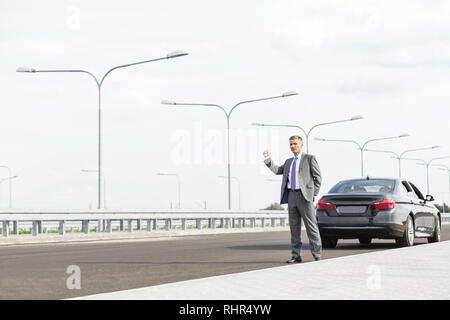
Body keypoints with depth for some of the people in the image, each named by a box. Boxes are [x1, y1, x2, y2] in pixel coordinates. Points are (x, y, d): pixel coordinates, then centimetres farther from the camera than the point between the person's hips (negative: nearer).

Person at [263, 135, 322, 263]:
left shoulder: (309, 158, 4)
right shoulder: (289, 162, 21)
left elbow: (318, 177, 1)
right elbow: (277, 170, 15)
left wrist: (314, 194, -7)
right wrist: (268, 159, 6)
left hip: (304, 195, -6)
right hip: (291, 195, 6)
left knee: (311, 226, -6)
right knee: (294, 228, 6)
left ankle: (317, 255, -6)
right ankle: (296, 255, 10)